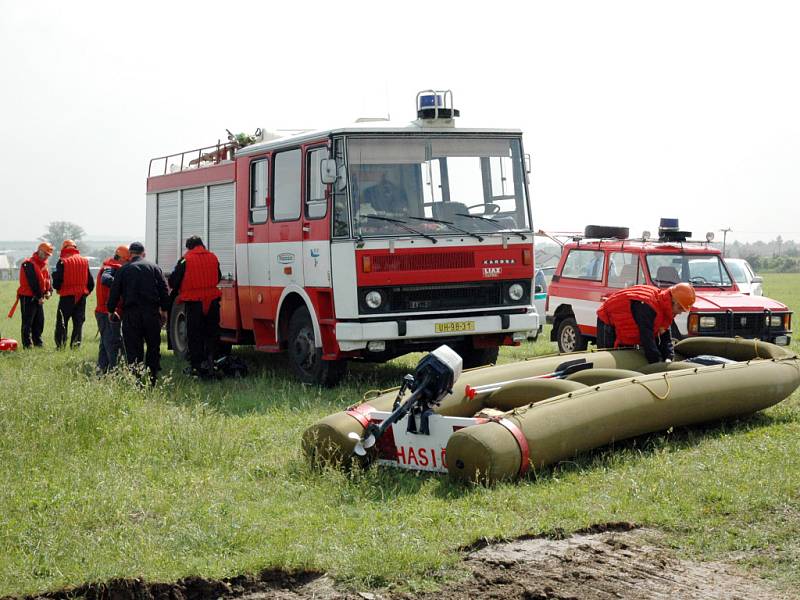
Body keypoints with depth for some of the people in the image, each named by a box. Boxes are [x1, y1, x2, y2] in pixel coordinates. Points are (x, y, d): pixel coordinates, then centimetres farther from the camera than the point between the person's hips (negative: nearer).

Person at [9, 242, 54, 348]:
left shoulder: (43, 265, 14)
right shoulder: (29, 264, -15)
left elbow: (47, 279, 13)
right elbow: (33, 282, -19)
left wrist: (49, 291, -6)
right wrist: (39, 296, -18)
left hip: (39, 298, 9)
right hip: (28, 297, -9)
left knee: (39, 321, 11)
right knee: (28, 321, -5)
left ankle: (38, 342, 19)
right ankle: (27, 344, -4)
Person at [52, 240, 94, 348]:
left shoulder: (62, 262, -7)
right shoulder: (85, 261, 5)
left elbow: (56, 283, -9)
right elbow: (91, 282, 8)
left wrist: (58, 288, 12)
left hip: (67, 296, -3)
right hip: (81, 296, 3)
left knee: (61, 323, 6)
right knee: (78, 321, 9)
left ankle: (60, 344, 3)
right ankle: (75, 344, 2)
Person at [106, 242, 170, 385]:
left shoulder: (123, 270, 4)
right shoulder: (154, 267, 6)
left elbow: (114, 292, 4)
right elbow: (164, 291, 4)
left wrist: (111, 310, 16)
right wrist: (164, 310, 11)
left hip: (130, 314, -1)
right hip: (151, 313, 1)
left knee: (133, 349, 2)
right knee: (153, 347, 11)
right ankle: (152, 379, 9)